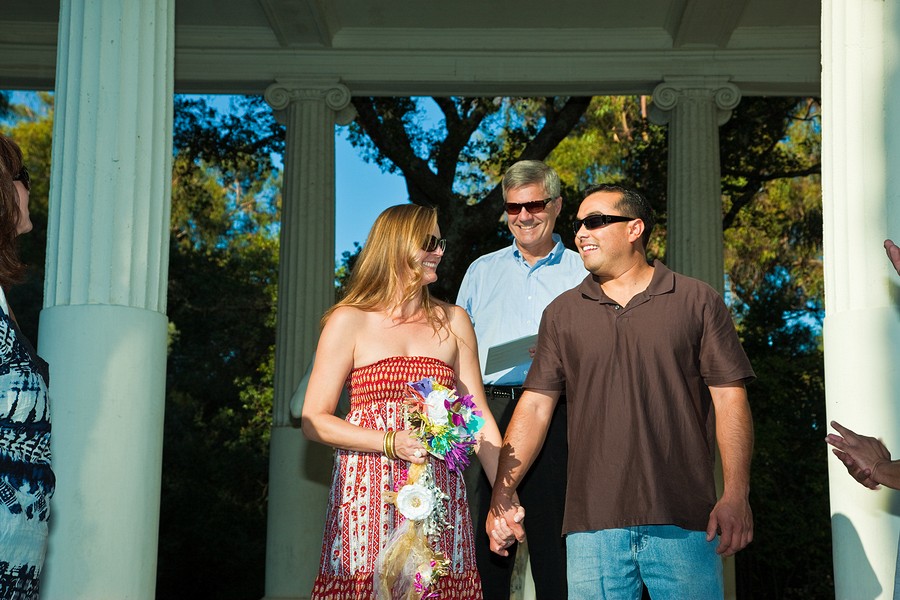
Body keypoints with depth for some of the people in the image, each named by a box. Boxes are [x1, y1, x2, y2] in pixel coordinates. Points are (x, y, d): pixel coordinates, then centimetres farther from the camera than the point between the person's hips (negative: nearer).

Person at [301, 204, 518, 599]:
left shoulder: (452, 321, 12)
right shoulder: (349, 321, 2)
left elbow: (478, 415, 6)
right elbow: (313, 420, -2)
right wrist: (390, 443, -14)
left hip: (438, 490, 3)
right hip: (368, 490, -3)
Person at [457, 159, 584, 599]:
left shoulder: (581, 273, 13)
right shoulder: (481, 271, 20)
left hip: (556, 411, -1)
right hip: (490, 409, 2)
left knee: (553, 533, -3)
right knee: (487, 541, -2)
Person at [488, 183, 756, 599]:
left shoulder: (697, 301, 5)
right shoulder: (562, 313, 12)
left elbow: (729, 398, 1)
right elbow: (535, 405, 8)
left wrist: (736, 495, -10)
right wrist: (501, 496, -2)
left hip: (683, 521, -2)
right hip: (592, 523, 2)